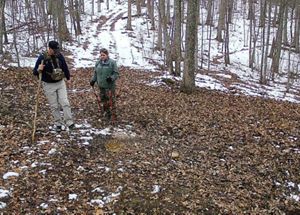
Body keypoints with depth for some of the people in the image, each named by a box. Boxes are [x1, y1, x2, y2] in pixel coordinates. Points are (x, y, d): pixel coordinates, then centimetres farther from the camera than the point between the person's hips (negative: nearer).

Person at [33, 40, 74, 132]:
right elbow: (35, 72, -9)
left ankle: (69, 122, -1)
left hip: (60, 83, 3)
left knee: (65, 103, -4)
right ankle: (58, 124, 16)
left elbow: (65, 67, 12)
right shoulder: (42, 58, -15)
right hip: (48, 85, -3)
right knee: (54, 106, 4)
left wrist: (68, 77, 21)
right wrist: (39, 70, -31)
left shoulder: (59, 55, -4)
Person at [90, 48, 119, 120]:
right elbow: (95, 73, 20)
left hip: (110, 86, -5)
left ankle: (112, 114, 6)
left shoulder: (112, 63, -6)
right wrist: (93, 80, 7)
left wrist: (111, 78, -23)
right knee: (103, 99, 12)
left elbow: (116, 73, -6)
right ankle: (105, 112, 25)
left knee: (111, 100, -4)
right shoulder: (98, 63, 11)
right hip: (101, 86, 5)